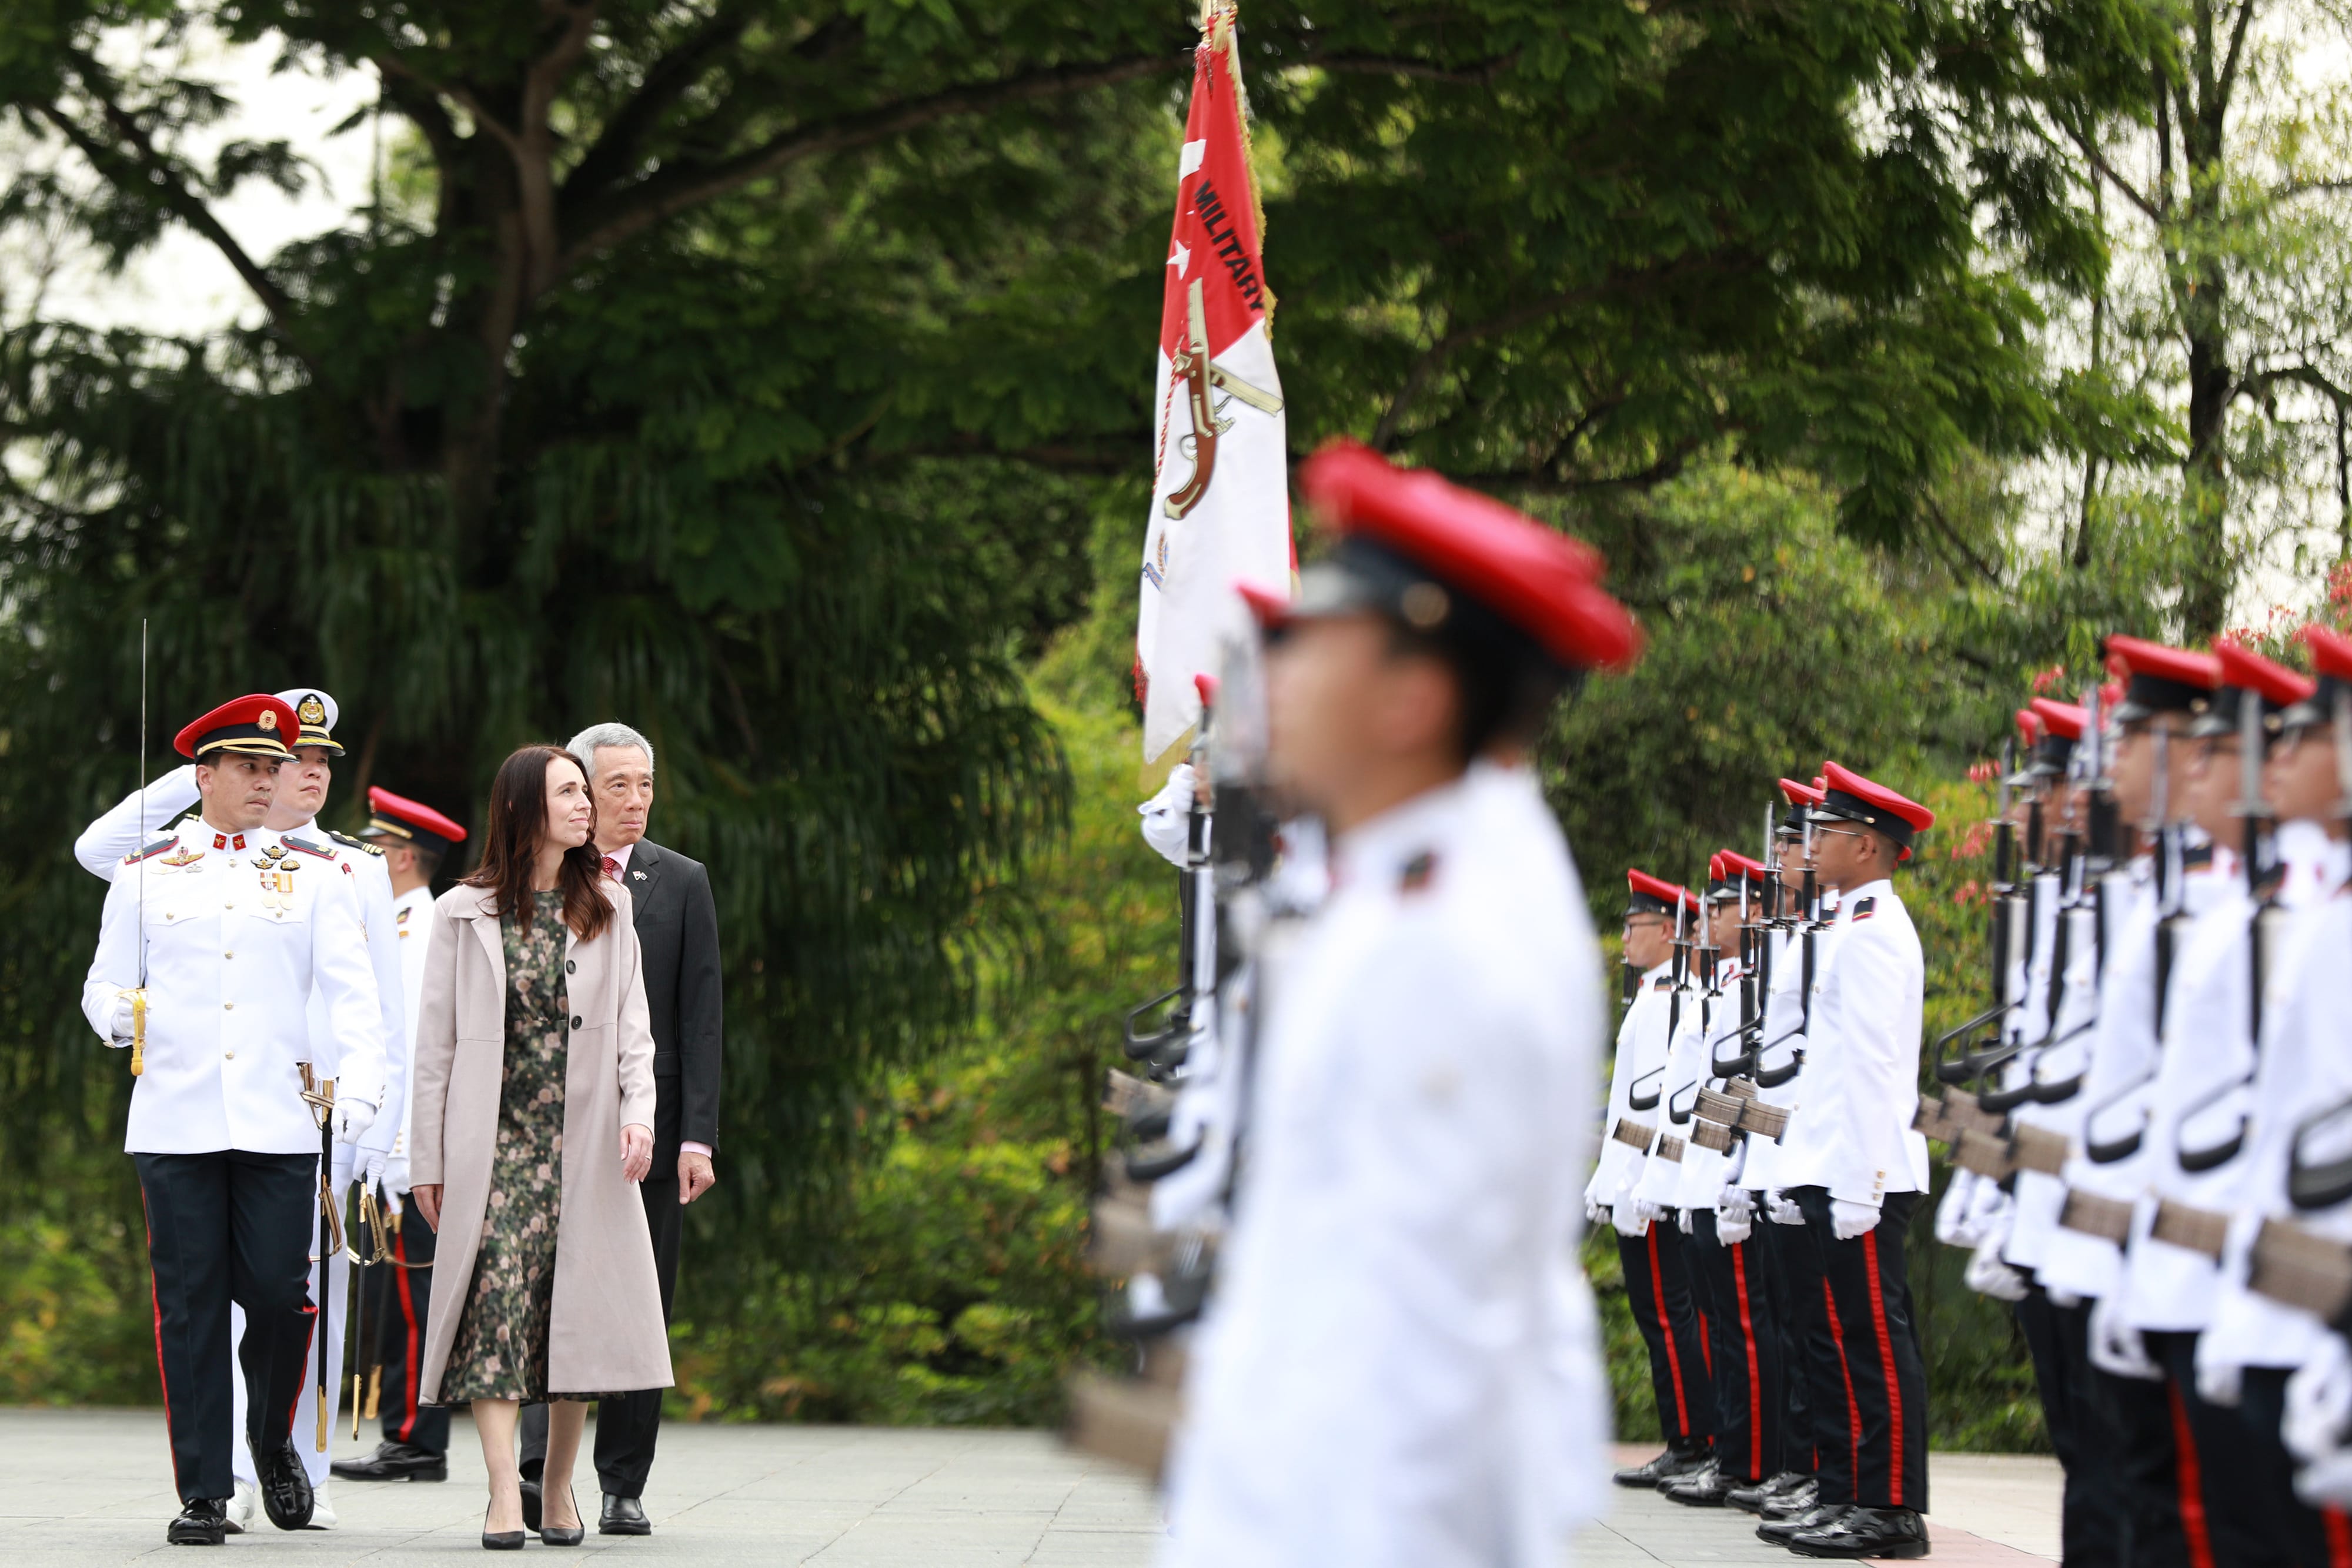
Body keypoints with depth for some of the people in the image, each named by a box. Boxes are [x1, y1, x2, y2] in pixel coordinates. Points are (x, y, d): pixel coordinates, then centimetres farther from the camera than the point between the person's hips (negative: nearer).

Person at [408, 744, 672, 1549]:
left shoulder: (607, 910, 12)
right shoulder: (464, 914, 5)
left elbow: (633, 1028, 9)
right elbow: (436, 1042, 6)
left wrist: (639, 1112, -8)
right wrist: (427, 1161, 3)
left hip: (583, 1142, 2)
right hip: (493, 1142, -2)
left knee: (577, 1307, 1)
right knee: (497, 1296, -14)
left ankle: (560, 1483, 14)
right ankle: (504, 1493, -18)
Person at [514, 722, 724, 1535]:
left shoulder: (683, 883, 7)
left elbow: (701, 1016, 3)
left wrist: (698, 1135, -5)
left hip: (650, 1125, 1)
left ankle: (624, 1488, 9)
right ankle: (537, 1468, -16)